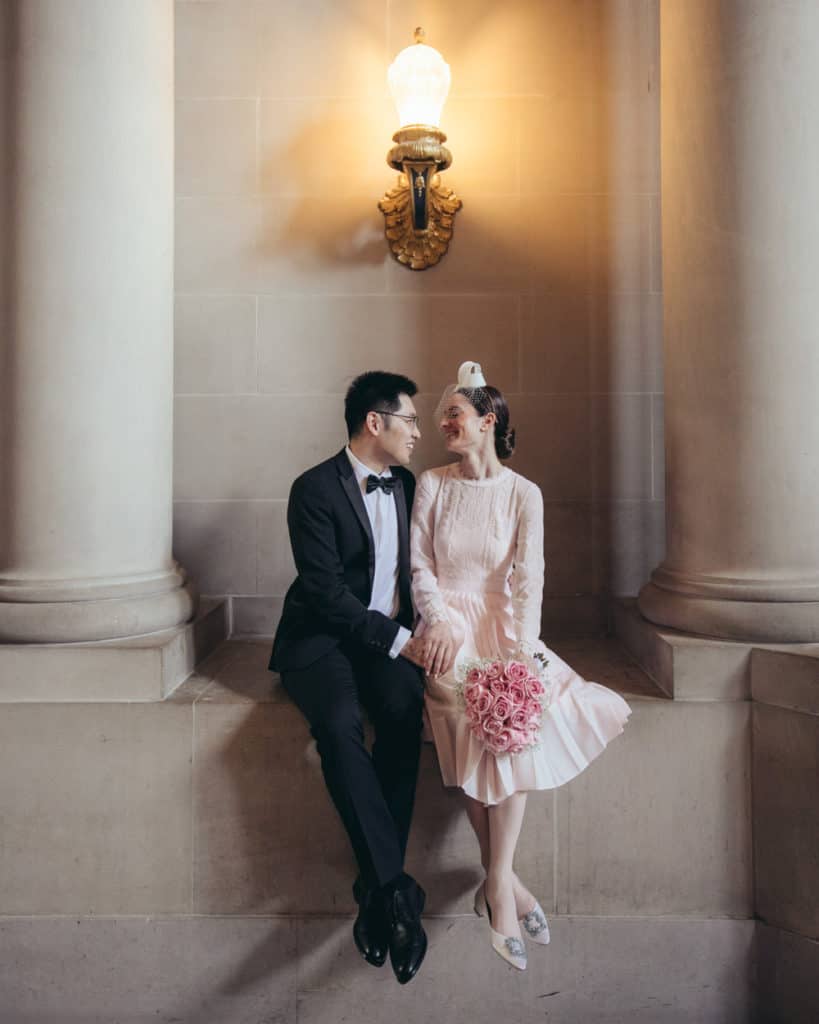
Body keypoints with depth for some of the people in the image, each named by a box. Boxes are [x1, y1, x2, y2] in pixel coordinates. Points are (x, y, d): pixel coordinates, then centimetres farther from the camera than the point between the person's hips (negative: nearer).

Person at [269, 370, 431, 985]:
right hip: (323, 639, -4)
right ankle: (396, 887, -22)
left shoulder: (405, 484, 12)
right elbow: (325, 591, -15)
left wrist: (412, 632, 2)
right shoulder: (315, 489, -8)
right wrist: (397, 640, -19)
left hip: (390, 636, 4)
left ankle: (375, 892, -18)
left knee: (403, 711, -27)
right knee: (339, 724, -33)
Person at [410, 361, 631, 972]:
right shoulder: (432, 484, 6)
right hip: (449, 624, 0)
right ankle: (505, 882, -9)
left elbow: (528, 577, -5)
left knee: (514, 714, -26)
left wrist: (522, 647, -18)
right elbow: (419, 563, 3)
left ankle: (496, 881, -12)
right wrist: (439, 620, -13)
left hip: (502, 623, 0)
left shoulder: (523, 494, 2)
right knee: (473, 715, -25)